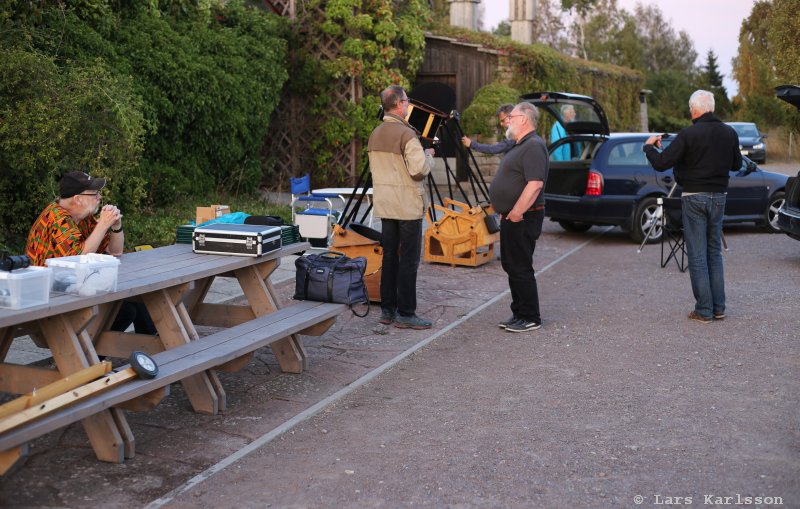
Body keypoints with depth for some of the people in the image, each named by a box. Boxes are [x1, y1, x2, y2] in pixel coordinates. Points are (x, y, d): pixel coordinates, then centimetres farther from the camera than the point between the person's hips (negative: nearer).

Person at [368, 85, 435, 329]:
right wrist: (429, 155, -1)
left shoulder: (375, 134, 10)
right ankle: (405, 314, -1)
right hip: (407, 205, -8)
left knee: (389, 256, 13)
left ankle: (387, 310, 17)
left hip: (384, 204, 8)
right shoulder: (406, 133, -15)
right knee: (409, 259, -3)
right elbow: (419, 169, -21)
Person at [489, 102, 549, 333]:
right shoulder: (520, 145, 17)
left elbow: (535, 184, -27)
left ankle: (530, 318, 4)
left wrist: (516, 213, -24)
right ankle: (519, 314, 23)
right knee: (511, 266, 15)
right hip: (511, 217, 11)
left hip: (522, 218, -11)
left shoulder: (533, 146, -17)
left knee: (521, 268, -5)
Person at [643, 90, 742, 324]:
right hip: (719, 197, 5)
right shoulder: (729, 133, 3)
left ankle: (704, 311, 3)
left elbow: (660, 164, -16)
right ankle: (719, 308, 16)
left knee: (698, 256, 1)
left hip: (694, 198, -5)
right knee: (715, 252, 15)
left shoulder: (688, 134, -15)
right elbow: (737, 164, 15)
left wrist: (648, 146, 2)